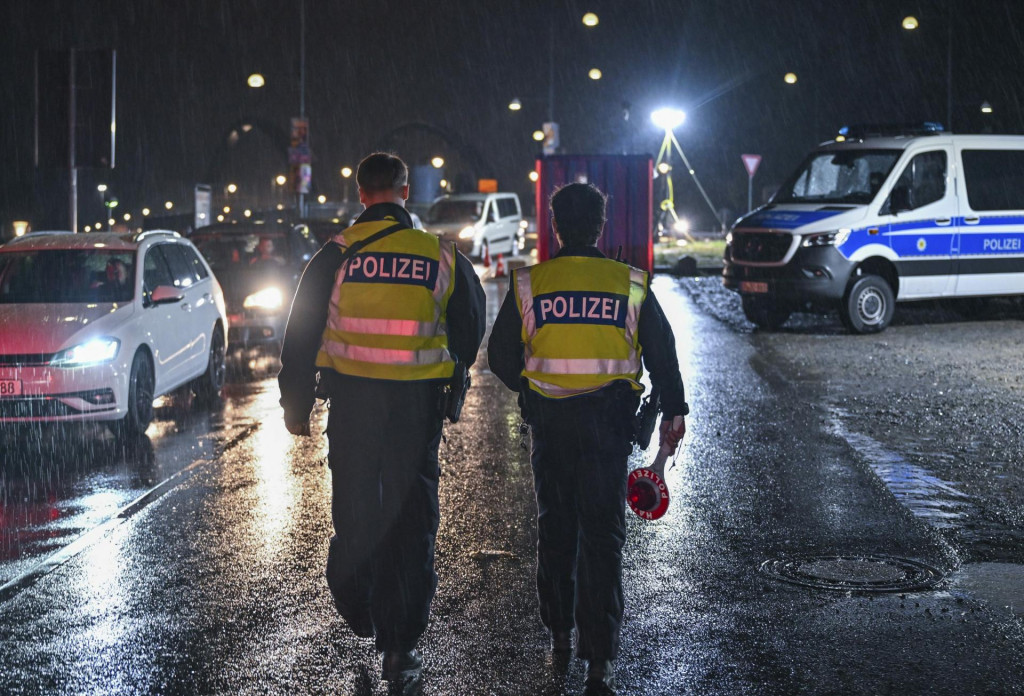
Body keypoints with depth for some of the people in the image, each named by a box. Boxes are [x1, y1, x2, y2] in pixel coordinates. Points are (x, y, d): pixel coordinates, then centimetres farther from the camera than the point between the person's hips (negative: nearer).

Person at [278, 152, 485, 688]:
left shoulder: (337, 253, -4)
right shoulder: (442, 257, 0)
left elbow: (302, 332, -2)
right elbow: (471, 328, 13)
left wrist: (295, 403, 8)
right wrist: (449, 378, 31)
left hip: (352, 398, 0)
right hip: (418, 402, 0)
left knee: (354, 509, 17)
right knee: (410, 518, 6)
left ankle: (358, 612, 31)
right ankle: (399, 647, 6)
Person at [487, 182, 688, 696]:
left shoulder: (529, 284, -2)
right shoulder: (631, 285, -2)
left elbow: (501, 357, 2)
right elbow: (663, 355, 3)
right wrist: (673, 411, 14)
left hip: (548, 421, 1)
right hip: (608, 422, -1)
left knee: (555, 526, 18)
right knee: (602, 534, 0)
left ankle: (560, 632, 28)